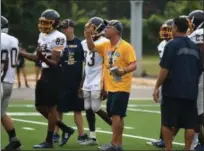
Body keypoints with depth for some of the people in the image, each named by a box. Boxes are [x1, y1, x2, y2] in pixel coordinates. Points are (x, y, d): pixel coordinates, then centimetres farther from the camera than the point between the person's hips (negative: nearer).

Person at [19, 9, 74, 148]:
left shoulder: (58, 38, -17)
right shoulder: (42, 35, 10)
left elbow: (54, 63, -20)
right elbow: (38, 58, 16)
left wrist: (44, 58, -39)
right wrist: (19, 53, 13)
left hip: (54, 74, -9)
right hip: (45, 73, 9)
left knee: (51, 107, -2)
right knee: (40, 107, 11)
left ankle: (49, 141, 6)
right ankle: (65, 129, 23)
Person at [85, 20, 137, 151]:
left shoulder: (126, 47, -14)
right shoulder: (106, 45, 9)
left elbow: (133, 65, -18)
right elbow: (92, 48, 18)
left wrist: (123, 71, -36)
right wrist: (88, 35, 2)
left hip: (121, 87, -8)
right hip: (111, 87, 8)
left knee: (117, 115, -11)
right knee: (115, 115, 11)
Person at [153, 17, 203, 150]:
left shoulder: (172, 45, -8)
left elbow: (165, 69, -11)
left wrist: (157, 87, -5)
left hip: (173, 91, -5)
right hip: (191, 91, 5)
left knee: (167, 123, 3)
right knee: (190, 124, 6)